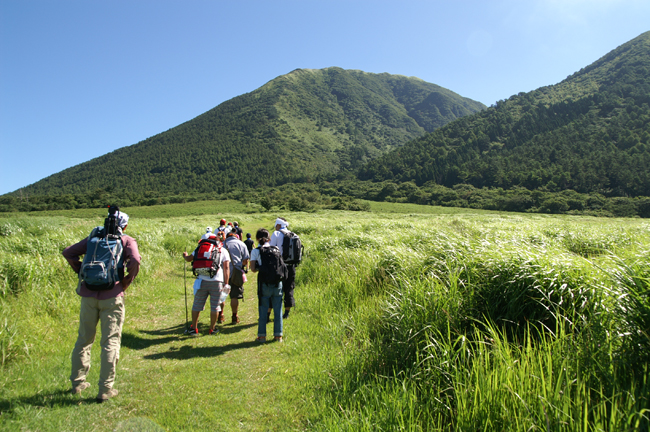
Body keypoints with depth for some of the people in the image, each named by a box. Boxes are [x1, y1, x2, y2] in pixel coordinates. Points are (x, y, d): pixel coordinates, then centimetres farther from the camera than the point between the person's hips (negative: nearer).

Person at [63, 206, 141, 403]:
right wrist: (126, 282, -4)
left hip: (89, 294, 4)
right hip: (112, 297, -4)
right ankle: (105, 389, 8)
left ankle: (78, 382, 30)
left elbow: (68, 252, 6)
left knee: (84, 339, 17)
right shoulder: (127, 240, 1)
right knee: (110, 342, 4)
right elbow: (135, 261, -17)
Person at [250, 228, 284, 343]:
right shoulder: (276, 250, 8)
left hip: (264, 283, -2)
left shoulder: (256, 251, -1)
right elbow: (282, 266, 7)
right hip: (277, 282, 2)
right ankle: (278, 335, 15)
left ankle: (262, 335, 12)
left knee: (263, 311, 7)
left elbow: (253, 269, -8)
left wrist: (259, 268, 11)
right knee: (278, 310, 9)